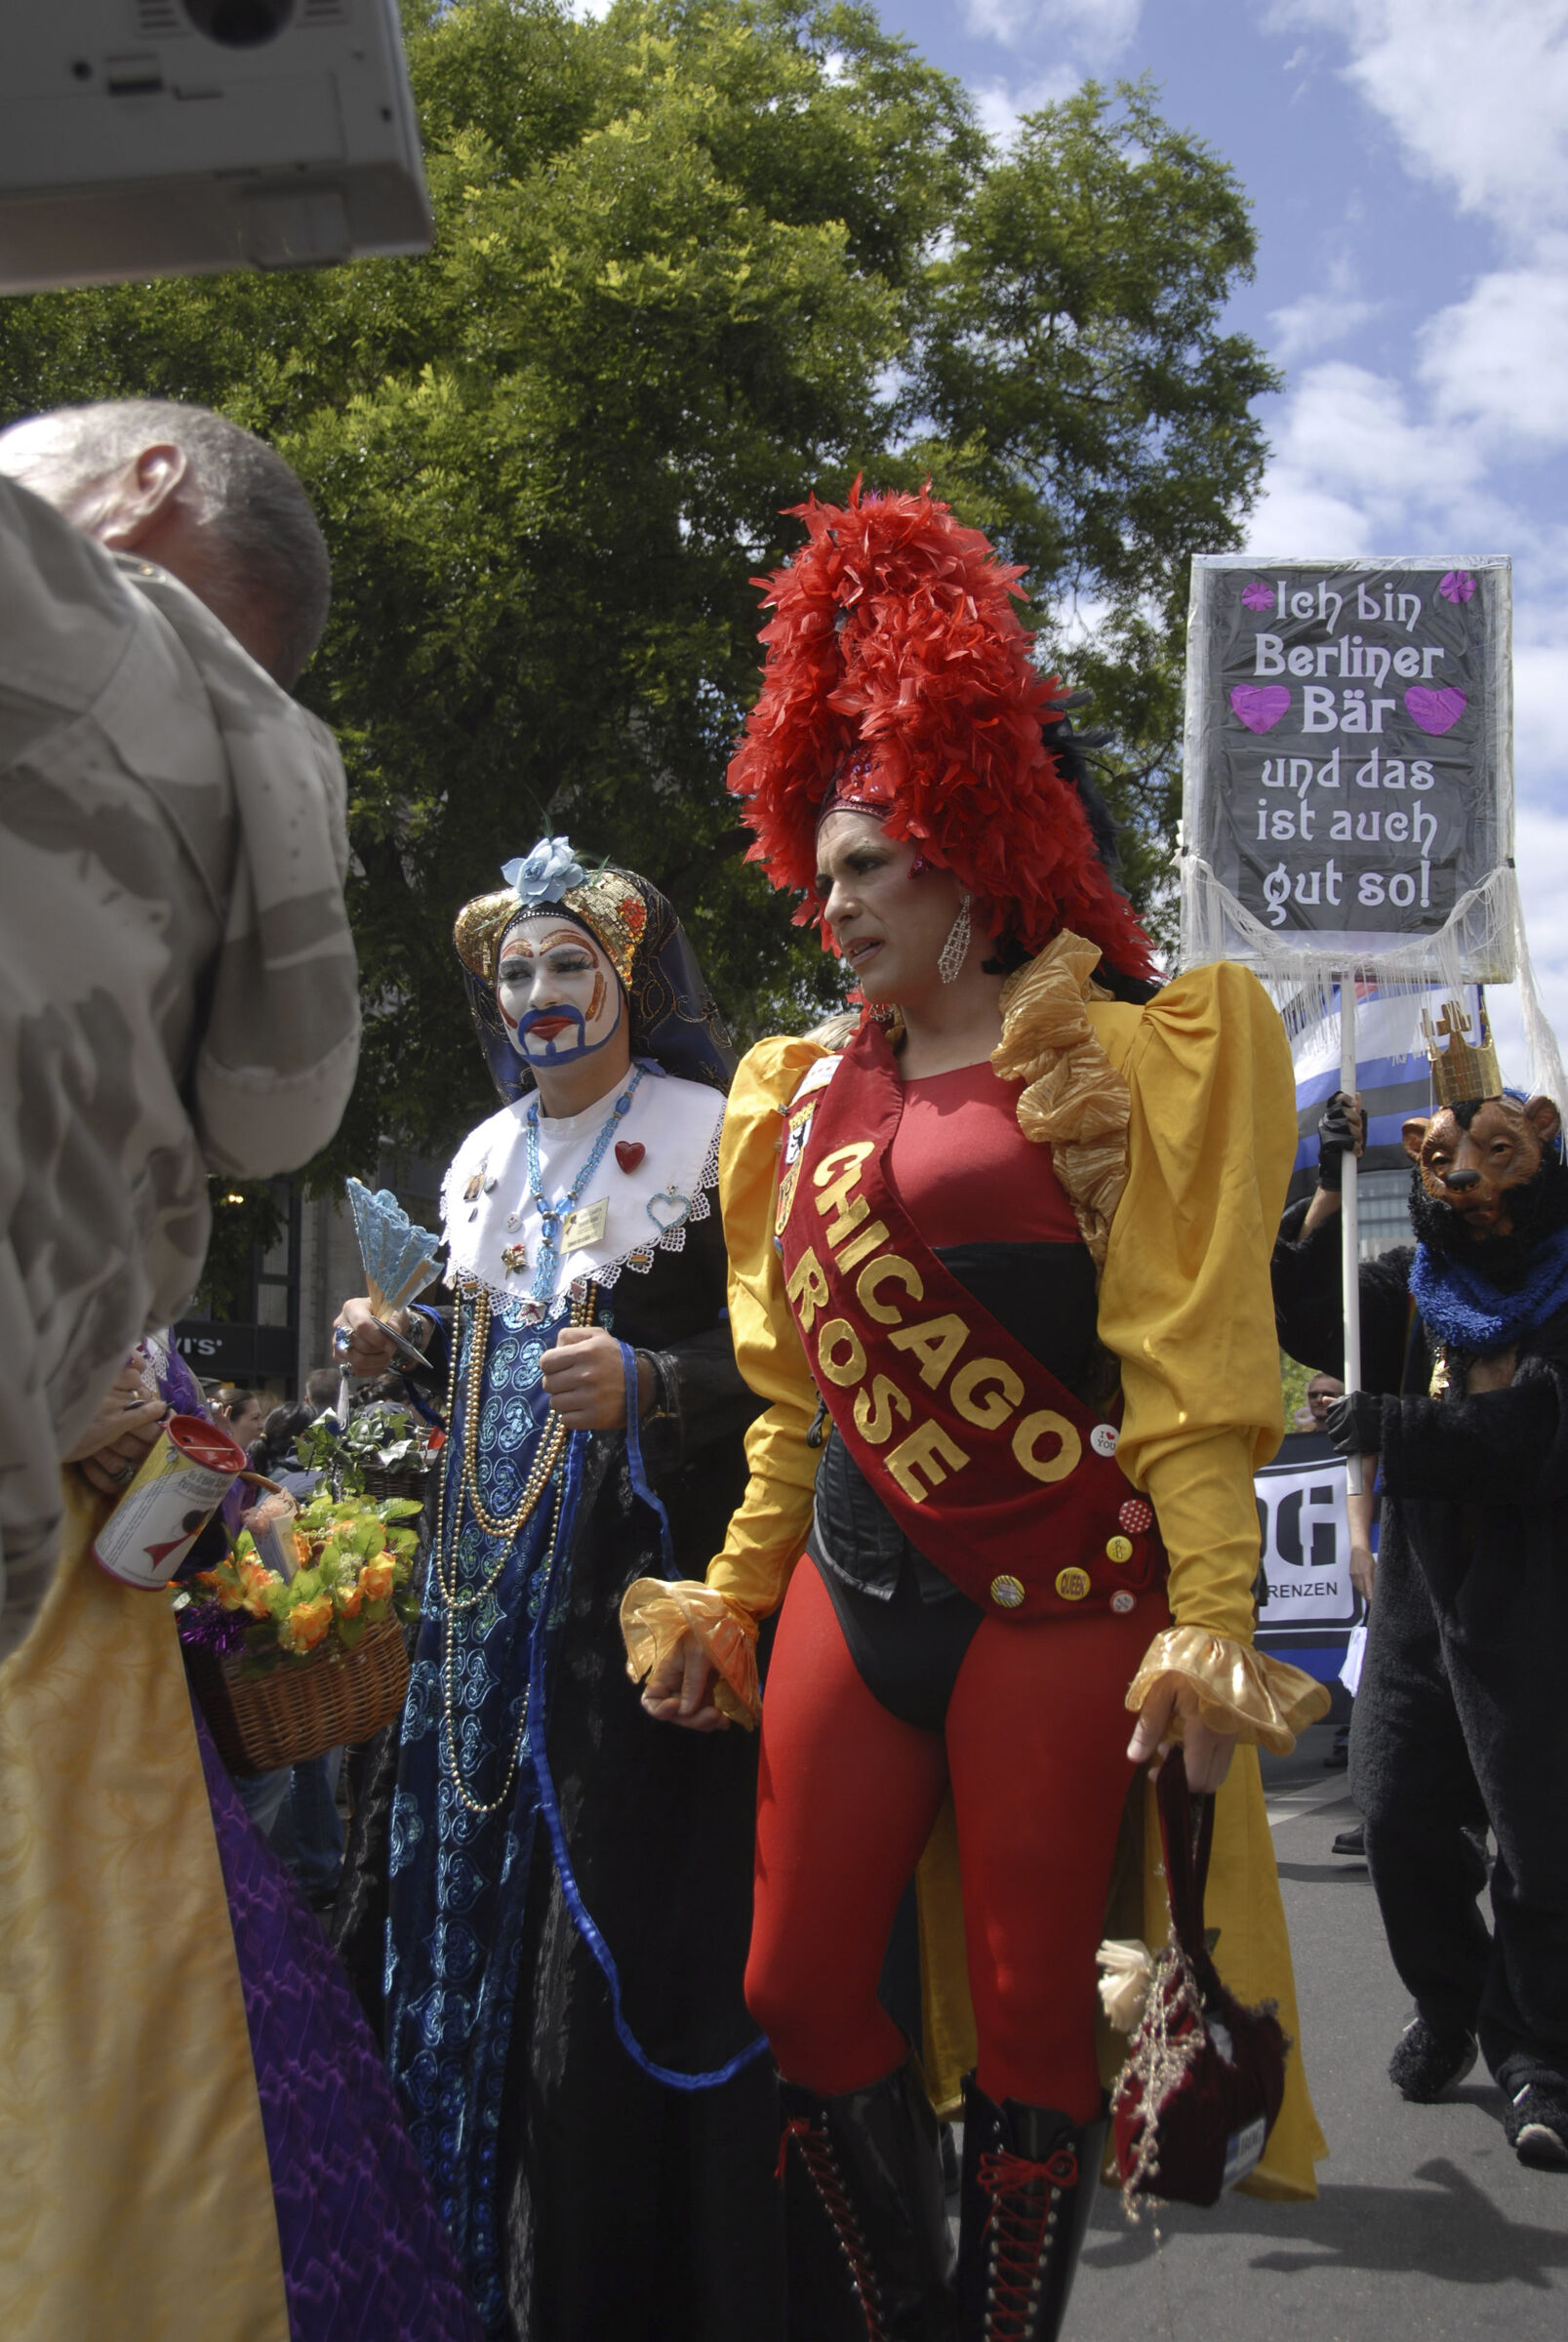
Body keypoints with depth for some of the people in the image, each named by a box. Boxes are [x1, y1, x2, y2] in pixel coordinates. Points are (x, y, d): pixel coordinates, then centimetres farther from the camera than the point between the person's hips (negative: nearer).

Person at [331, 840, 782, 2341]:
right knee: (485, 1875, 9)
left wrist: (646, 1386, -27)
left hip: (639, 1567, -6)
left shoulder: (705, 1134, -6)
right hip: (496, 1570, 7)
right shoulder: (489, 1155, 15)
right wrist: (405, 1342, 6)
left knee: (626, 1901, -5)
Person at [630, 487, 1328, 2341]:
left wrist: (1212, 1632, -15)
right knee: (799, 1987, 6)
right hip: (851, 1591, 6)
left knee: (1030, 2006, 2)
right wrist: (726, 1601, 15)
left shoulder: (1116, 1064, -3)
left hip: (1060, 1603, -5)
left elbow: (1194, 1379, -8)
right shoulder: (805, 1100, 13)